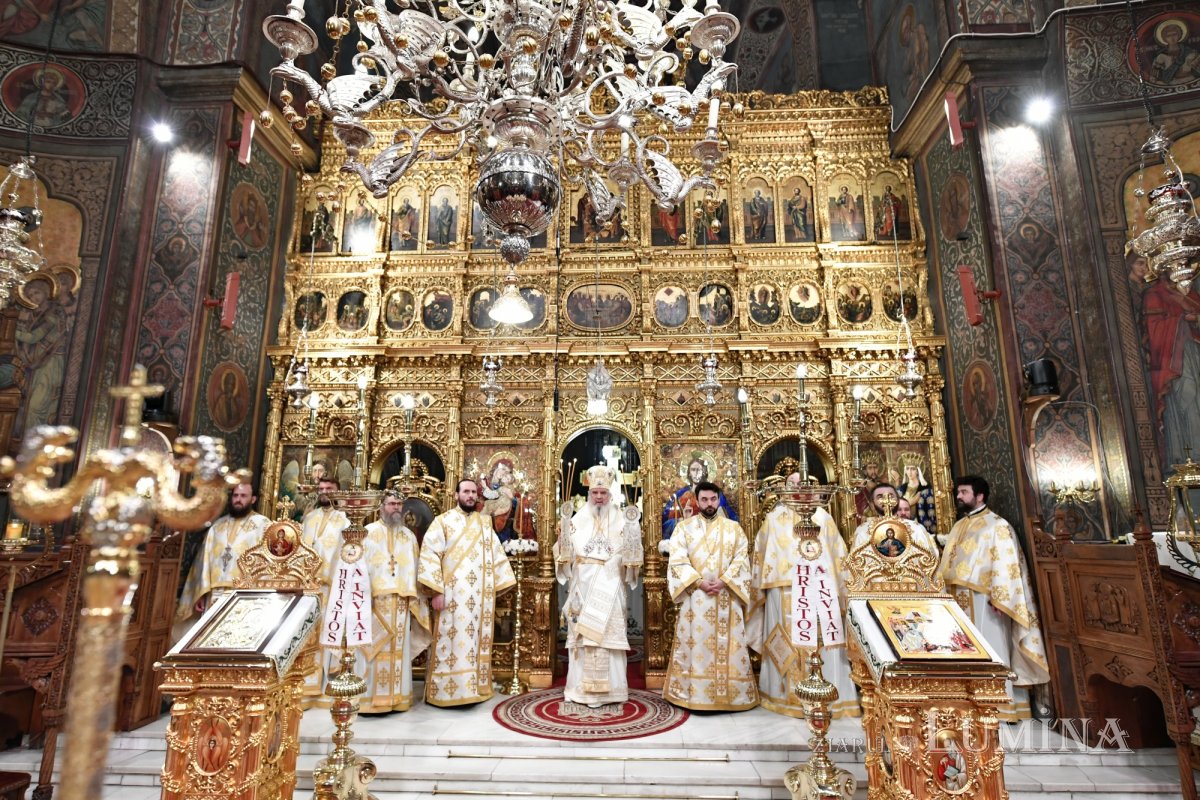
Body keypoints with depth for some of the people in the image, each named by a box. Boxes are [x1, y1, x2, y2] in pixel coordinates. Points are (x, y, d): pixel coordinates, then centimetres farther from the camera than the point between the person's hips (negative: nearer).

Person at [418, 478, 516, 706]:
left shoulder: (484, 524, 12)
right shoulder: (442, 521, -2)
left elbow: (496, 557, 14)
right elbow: (430, 556, -9)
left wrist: (497, 589, 7)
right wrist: (436, 591, -16)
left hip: (478, 597, 5)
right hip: (451, 595, -4)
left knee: (475, 641, 9)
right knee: (450, 641, -1)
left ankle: (472, 687, 20)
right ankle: (443, 691, 11)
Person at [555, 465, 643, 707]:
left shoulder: (621, 521, 3)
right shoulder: (577, 519, 5)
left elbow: (629, 556, 0)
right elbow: (566, 555, 1)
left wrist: (634, 537, -18)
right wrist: (564, 536, -17)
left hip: (609, 589, -1)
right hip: (582, 587, 1)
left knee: (607, 636, -1)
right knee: (582, 636, 3)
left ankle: (605, 688, 10)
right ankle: (582, 687, 15)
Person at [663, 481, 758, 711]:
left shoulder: (734, 528, 9)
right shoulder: (683, 527, 4)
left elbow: (741, 559, 0)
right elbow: (678, 560, -4)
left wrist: (723, 581, -14)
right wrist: (699, 582, -15)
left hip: (726, 596, 1)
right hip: (695, 596, -1)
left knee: (727, 644, 5)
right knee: (694, 644, 1)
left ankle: (729, 693, 16)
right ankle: (694, 692, 11)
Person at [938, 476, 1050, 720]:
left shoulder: (996, 524, -6)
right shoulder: (958, 527, 16)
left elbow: (1004, 562, -15)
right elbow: (949, 564, 18)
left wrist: (998, 598, -22)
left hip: (983, 599, -7)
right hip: (959, 599, 7)